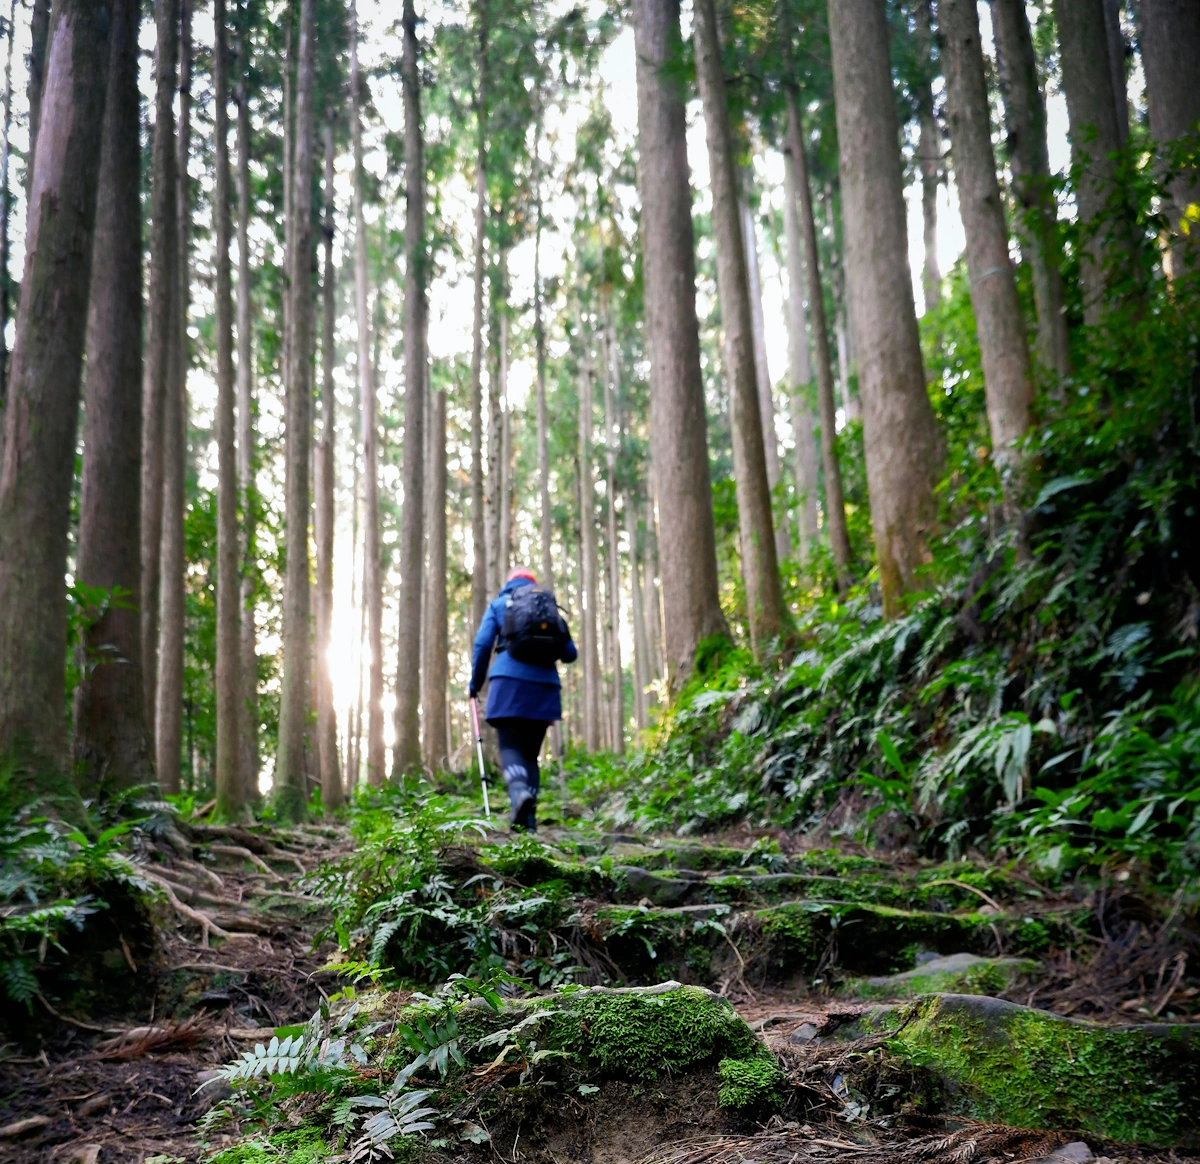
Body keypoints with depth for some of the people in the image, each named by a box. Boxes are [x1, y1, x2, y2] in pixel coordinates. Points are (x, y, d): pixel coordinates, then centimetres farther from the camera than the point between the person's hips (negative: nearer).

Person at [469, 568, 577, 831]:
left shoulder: (499, 604, 13)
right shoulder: (549, 606, 18)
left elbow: (483, 644, 1)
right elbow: (570, 654, 13)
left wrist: (475, 683, 11)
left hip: (509, 683, -3)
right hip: (544, 687, 3)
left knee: (510, 746, -5)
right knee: (531, 751, 11)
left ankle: (519, 790, -36)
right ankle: (529, 818, 2)